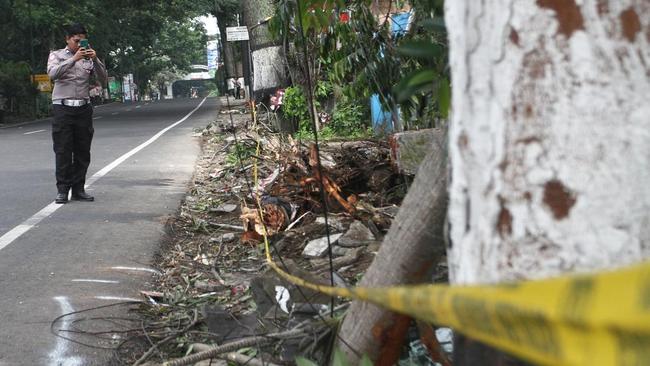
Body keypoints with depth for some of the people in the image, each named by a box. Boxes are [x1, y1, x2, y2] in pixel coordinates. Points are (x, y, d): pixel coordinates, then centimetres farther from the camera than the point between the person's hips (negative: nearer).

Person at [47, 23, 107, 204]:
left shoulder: (89, 58, 10)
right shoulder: (56, 55, 5)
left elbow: (103, 80, 2)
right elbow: (53, 73, -15)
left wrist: (95, 60, -13)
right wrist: (74, 59, -23)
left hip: (83, 108, 3)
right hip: (63, 108, -3)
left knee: (83, 152, 4)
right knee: (63, 152, -4)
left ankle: (78, 189, 10)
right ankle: (62, 190, -2)